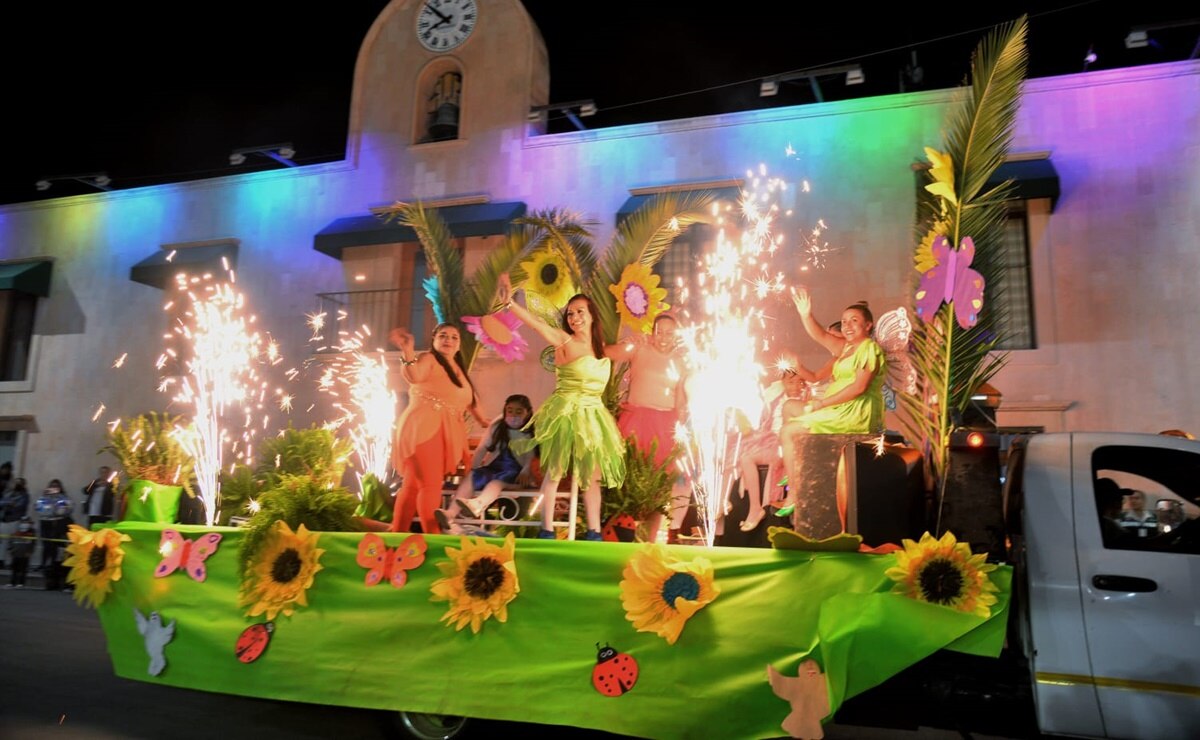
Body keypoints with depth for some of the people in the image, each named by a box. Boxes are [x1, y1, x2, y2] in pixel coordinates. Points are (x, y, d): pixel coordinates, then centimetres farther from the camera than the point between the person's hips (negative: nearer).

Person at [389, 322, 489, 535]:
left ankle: (397, 534, 9)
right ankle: (433, 536, -19)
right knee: (430, 484, -16)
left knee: (413, 485, 7)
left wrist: (482, 419, 34)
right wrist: (407, 351, -43)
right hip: (425, 428, -8)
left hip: (443, 432, 8)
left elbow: (469, 397, 34)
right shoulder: (428, 359, -3)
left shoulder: (457, 368, 23)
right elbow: (414, 376, -26)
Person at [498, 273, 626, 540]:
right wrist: (510, 301, -34)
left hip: (592, 416, 6)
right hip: (565, 413, -6)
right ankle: (547, 531, 1)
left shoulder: (602, 352, 11)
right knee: (555, 471, -4)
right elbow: (537, 323, -22)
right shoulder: (565, 342, -8)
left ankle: (593, 532, 14)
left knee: (592, 476, 7)